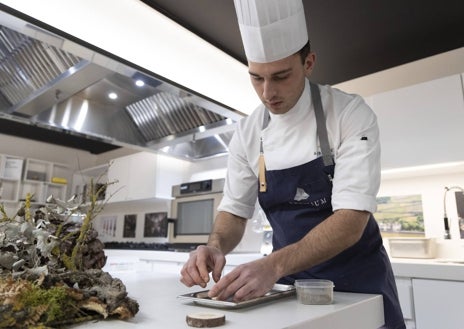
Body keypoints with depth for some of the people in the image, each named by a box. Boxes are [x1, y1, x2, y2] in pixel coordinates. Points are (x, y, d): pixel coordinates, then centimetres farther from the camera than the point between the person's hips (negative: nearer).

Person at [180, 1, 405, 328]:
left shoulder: (351, 115, -19)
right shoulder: (247, 133, -8)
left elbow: (352, 220, -27)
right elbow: (235, 210, -3)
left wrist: (273, 265, -40)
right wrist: (215, 247, -24)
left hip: (357, 280, -2)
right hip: (290, 281, 3)